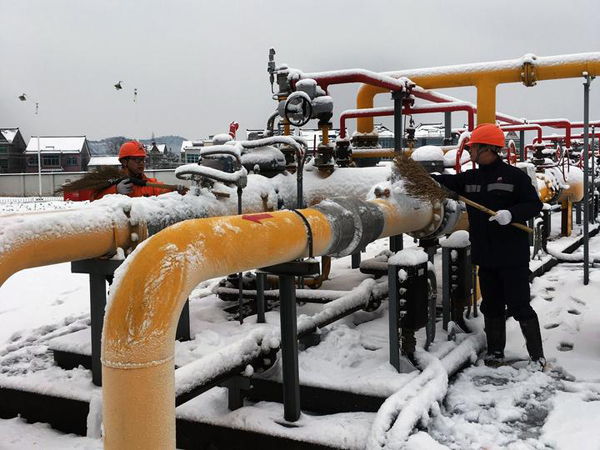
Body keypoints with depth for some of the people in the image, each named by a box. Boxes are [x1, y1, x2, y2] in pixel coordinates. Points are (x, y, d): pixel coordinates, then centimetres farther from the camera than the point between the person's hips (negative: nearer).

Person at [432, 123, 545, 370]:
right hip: (485, 257, 6)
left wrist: (511, 214, -25)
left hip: (513, 257, -6)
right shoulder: (470, 178, 9)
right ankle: (495, 352, 27)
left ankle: (537, 356, 11)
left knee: (520, 307, -1)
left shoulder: (515, 176, -8)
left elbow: (535, 204, -9)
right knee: (491, 307, 14)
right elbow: (444, 182, 7)